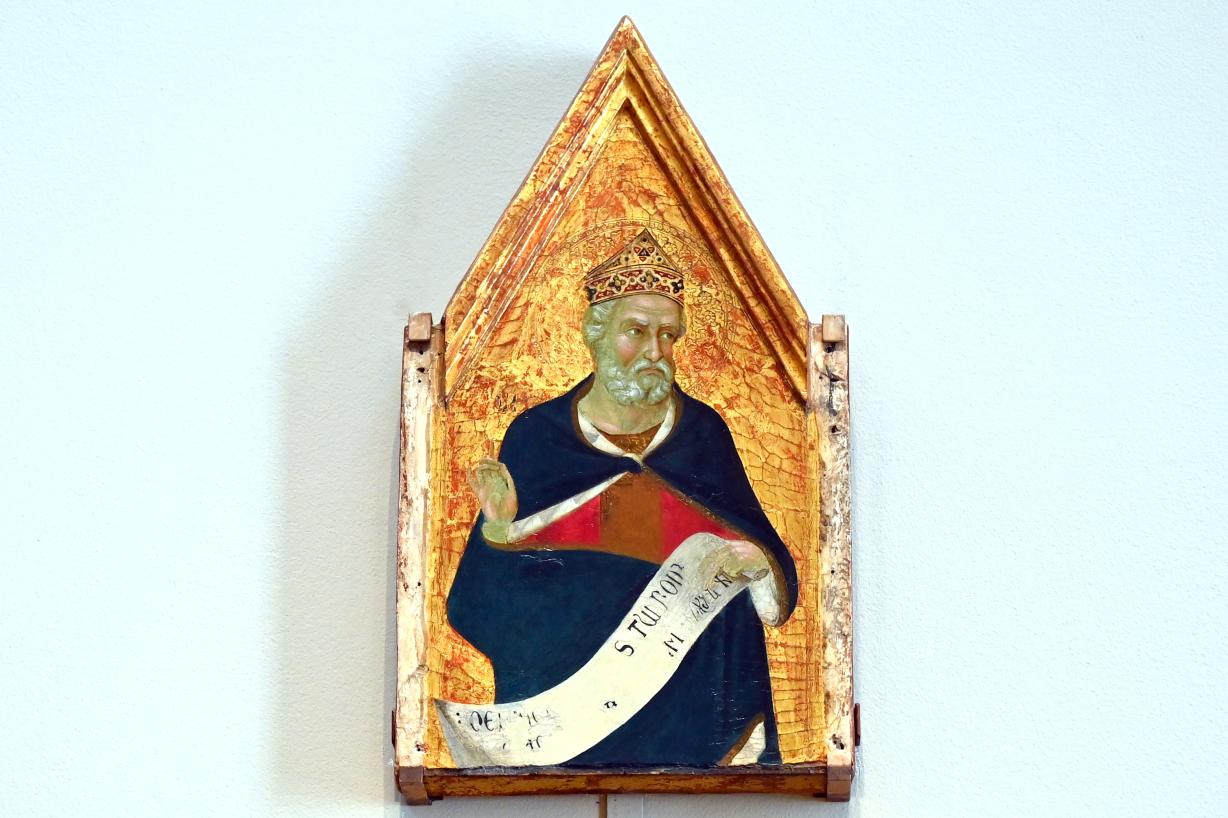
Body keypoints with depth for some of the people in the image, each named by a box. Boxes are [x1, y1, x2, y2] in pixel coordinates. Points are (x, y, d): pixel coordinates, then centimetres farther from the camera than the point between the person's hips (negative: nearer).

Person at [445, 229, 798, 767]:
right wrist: (499, 529, -19)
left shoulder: (703, 432, 5)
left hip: (692, 699, 1)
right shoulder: (537, 436, 1)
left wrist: (755, 562, -16)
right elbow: (485, 600, -1)